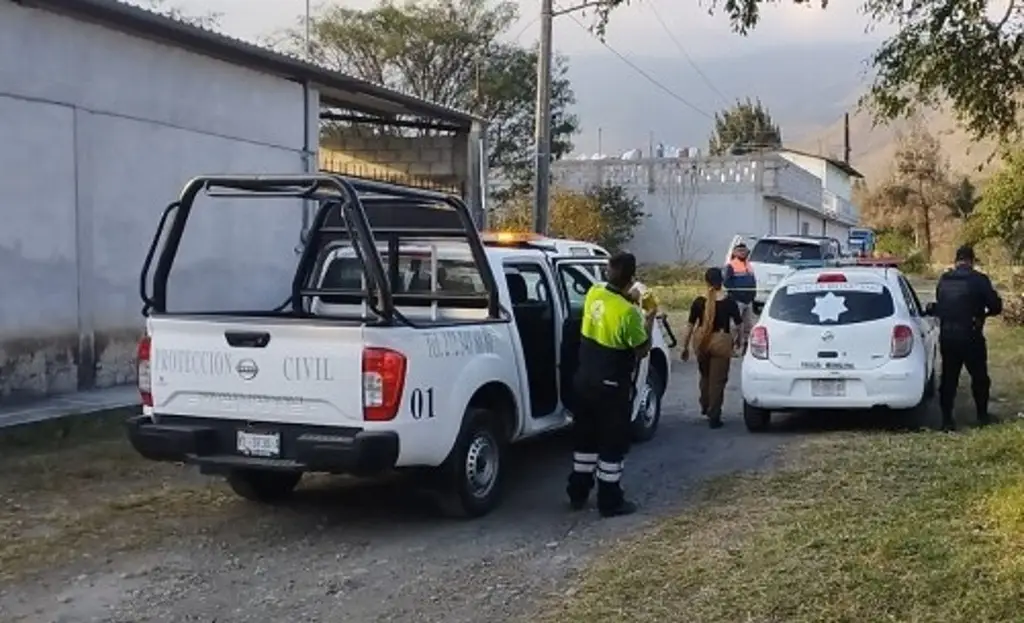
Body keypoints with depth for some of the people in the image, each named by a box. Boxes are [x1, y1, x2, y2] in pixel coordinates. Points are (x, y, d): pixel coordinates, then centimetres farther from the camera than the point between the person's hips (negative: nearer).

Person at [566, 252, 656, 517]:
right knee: (613, 443, 5)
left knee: (585, 437, 18)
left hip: (584, 379, 7)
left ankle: (578, 493, 26)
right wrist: (648, 322, 1)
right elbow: (642, 351, -10)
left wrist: (628, 299, 18)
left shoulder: (593, 294, -3)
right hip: (612, 386, -7)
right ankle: (610, 501, 12)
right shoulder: (628, 312, -23)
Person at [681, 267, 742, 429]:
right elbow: (738, 324, -1)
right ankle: (714, 417, 3)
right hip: (721, 342, -2)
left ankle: (705, 407, 36)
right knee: (718, 380, 4)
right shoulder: (729, 302, -6)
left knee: (705, 375, 26)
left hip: (701, 342, 2)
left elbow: (690, 325, 0)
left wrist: (685, 346, 8)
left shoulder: (699, 302, -3)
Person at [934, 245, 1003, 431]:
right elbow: (996, 306, -8)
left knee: (948, 377, 9)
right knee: (979, 377, 13)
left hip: (947, 336, 4)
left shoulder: (943, 280, 3)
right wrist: (983, 313, 11)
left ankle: (947, 419, 9)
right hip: (970, 337, -4)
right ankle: (982, 415, 24)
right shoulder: (979, 280, -11)